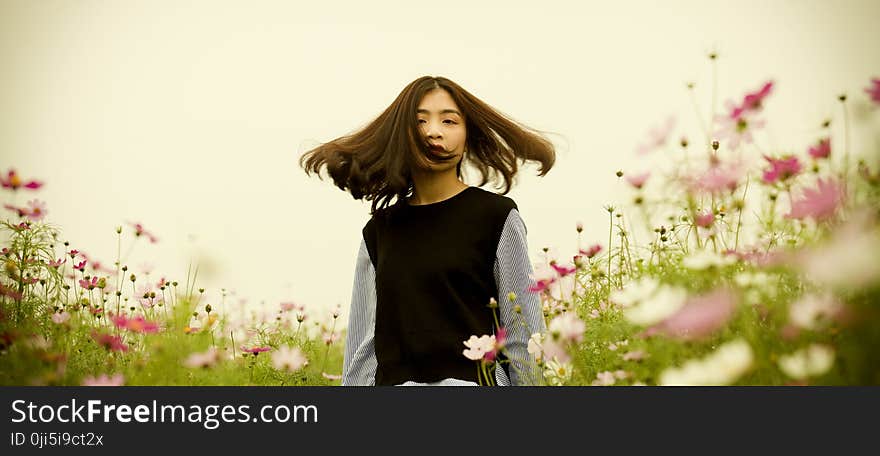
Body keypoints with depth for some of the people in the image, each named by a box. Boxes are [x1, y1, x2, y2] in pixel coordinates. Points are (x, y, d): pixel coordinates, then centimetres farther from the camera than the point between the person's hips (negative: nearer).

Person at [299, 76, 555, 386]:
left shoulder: (497, 215, 0)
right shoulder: (380, 229, 11)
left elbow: (524, 335, 0)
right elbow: (363, 338, 13)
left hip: (475, 381, -3)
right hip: (394, 381, 3)